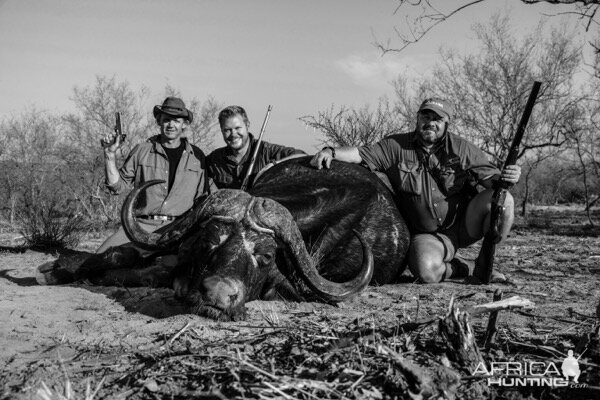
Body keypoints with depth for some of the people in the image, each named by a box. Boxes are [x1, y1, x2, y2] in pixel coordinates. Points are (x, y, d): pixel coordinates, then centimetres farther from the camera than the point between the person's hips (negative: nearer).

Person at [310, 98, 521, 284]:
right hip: (429, 235, -1)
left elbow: (490, 178, -1)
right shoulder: (396, 147, -2)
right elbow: (361, 154, -8)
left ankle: (484, 265, -2)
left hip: (465, 223, 2)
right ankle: (469, 269, 3)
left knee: (502, 199, -25)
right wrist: (332, 152, -26)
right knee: (426, 271, -33)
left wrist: (505, 178, -25)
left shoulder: (462, 149, 0)